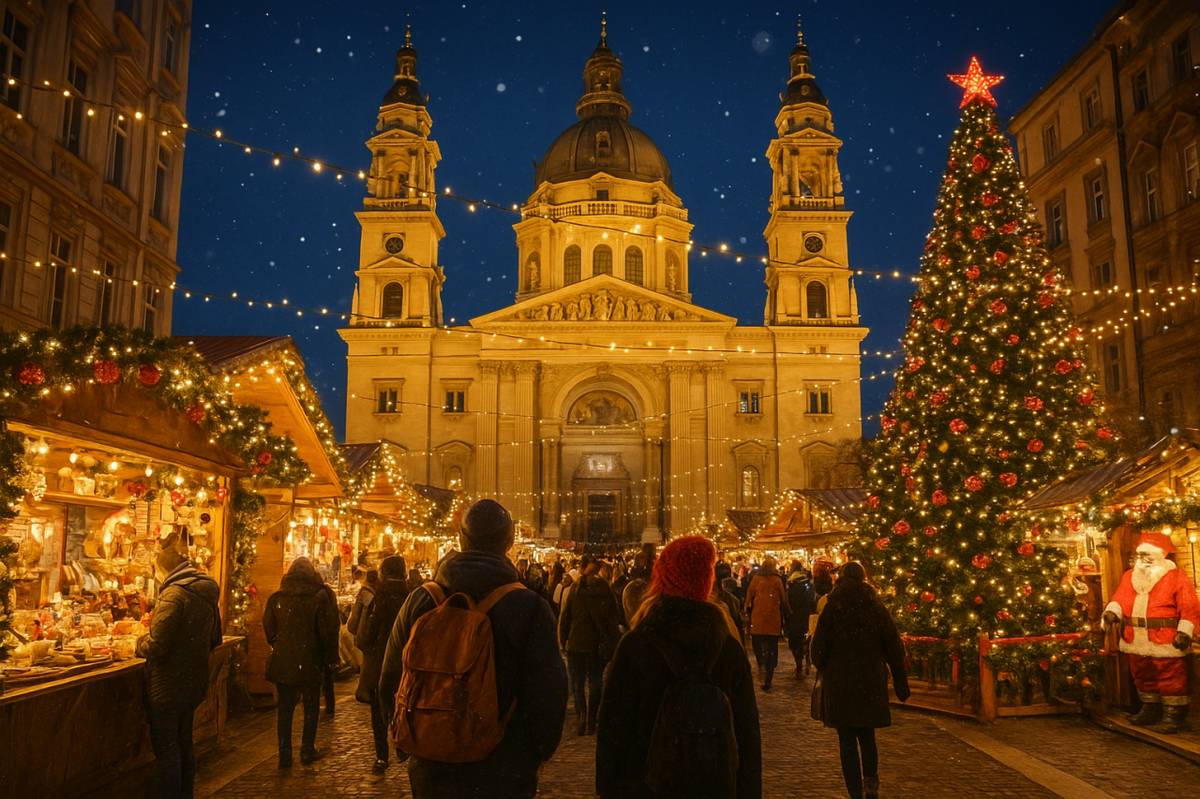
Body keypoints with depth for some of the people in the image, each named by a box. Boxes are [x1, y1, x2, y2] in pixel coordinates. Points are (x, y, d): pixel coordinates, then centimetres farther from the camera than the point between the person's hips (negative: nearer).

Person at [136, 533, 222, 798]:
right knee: (184, 745, 20)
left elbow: (156, 647, -23)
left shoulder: (174, 594, -20)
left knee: (166, 750, 2)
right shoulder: (206, 593, 6)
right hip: (194, 683, 8)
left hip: (169, 687, -8)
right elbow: (214, 639, 15)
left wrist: (140, 644, -4)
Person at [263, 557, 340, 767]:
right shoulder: (318, 598, -11)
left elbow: (269, 629, 6)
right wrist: (329, 658, 3)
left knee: (284, 708, 12)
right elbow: (328, 631, -9)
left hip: (282, 663, 3)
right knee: (311, 708, 13)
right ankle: (307, 750, 17)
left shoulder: (276, 598, -2)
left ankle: (284, 754, 13)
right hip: (310, 663, -2)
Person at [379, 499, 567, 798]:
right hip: (503, 774, -2)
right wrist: (536, 755, 5)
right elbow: (550, 694, -13)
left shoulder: (419, 601, -5)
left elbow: (390, 684, 5)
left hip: (431, 773, 3)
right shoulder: (531, 607, -15)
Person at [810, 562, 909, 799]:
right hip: (871, 682, 2)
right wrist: (901, 683, 7)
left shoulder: (832, 607, -7)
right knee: (867, 736, 19)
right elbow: (894, 646, 0)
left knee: (847, 740, 5)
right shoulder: (876, 607, -1)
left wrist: (821, 668, 15)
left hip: (839, 683, -2)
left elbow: (819, 646, -5)